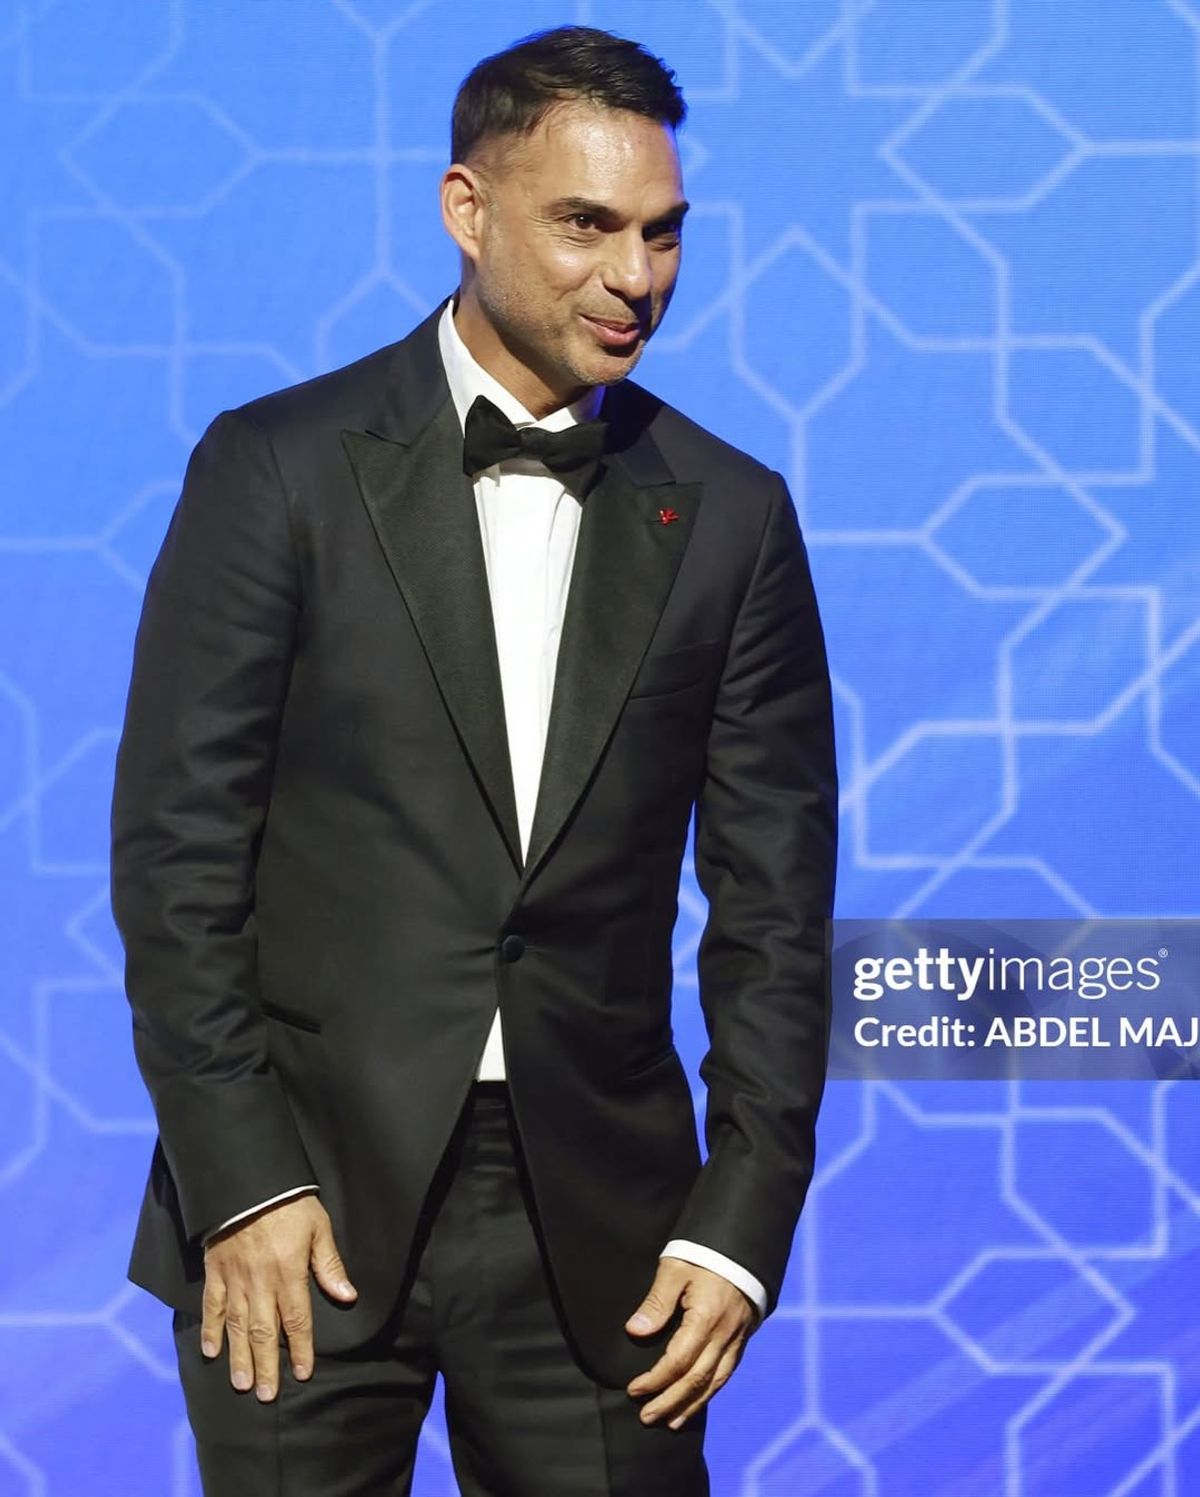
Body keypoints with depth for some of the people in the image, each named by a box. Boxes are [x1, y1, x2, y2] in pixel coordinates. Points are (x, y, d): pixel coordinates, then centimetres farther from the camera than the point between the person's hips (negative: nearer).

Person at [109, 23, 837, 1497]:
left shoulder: (730, 517, 6)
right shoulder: (277, 468, -1)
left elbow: (773, 905, 6)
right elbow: (176, 850, -4)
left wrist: (742, 1226, -1)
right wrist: (242, 1182, -10)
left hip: (599, 1215, 2)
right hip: (308, 1198, -2)